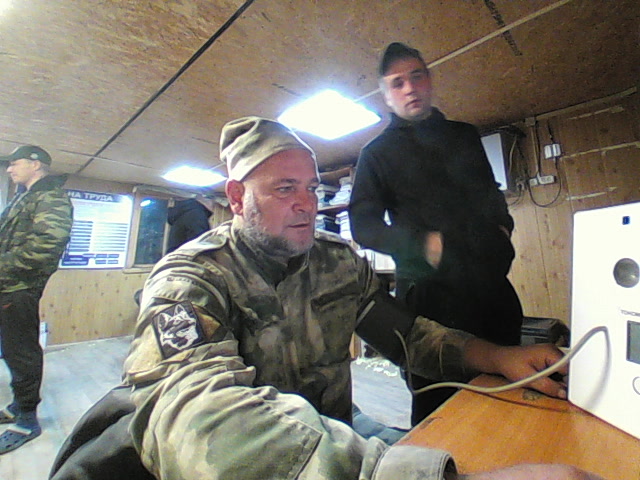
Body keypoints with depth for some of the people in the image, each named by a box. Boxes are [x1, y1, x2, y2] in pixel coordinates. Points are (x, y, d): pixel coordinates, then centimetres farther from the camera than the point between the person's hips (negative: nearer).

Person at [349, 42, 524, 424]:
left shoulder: (465, 135, 19)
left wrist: (504, 225, 8)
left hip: (492, 282, 5)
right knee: (438, 406, 5)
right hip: (430, 290, -4)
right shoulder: (377, 153, 4)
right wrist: (421, 243, -17)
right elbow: (364, 226, -4)